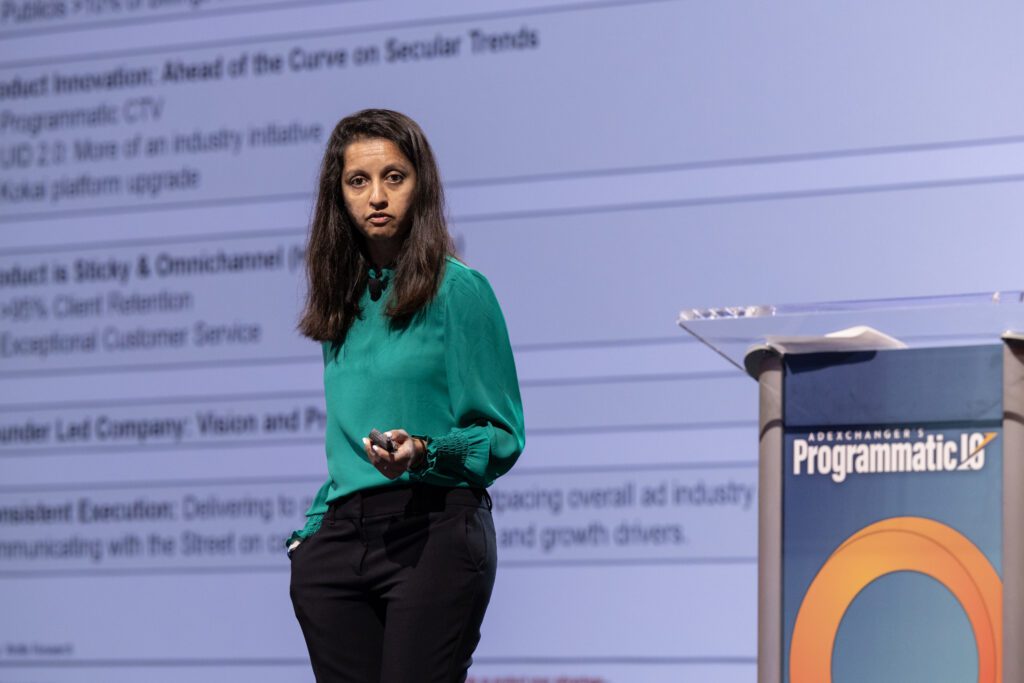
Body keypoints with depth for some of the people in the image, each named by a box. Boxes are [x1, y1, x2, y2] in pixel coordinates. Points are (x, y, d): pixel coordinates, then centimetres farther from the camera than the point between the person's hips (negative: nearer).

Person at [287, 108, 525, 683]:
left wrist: (422, 452, -19)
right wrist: (311, 532, 12)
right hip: (340, 541, 5)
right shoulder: (343, 300, 16)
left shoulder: (458, 289, -1)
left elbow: (503, 437, -2)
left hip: (434, 532, -5)